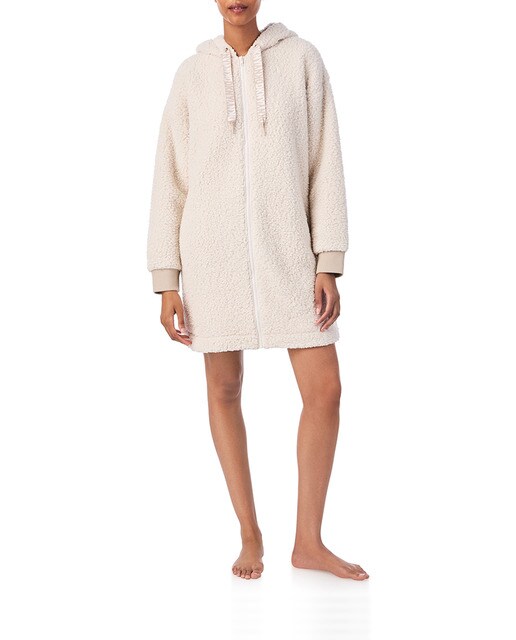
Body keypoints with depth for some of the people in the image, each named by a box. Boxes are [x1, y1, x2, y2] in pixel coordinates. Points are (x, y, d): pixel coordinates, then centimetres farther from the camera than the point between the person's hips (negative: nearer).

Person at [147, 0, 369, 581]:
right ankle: (250, 534, 21)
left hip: (288, 250, 0)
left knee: (325, 389, -5)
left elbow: (325, 164, 2)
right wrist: (166, 283, -1)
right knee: (224, 389, 5)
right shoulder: (191, 74, 6)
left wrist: (329, 266, -5)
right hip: (212, 252, 0)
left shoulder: (302, 59, 5)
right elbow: (169, 181, 5)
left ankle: (308, 541, 12)